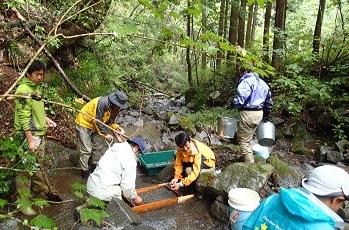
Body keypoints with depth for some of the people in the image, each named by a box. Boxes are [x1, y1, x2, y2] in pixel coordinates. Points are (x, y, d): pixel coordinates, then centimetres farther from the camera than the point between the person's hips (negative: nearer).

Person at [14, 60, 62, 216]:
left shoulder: (35, 88, 11)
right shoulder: (23, 89, -16)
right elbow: (23, 117, -20)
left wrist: (46, 119, 16)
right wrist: (30, 140, -21)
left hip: (40, 133, 9)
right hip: (28, 135, -9)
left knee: (40, 166, 20)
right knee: (26, 170, 0)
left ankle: (44, 190, 34)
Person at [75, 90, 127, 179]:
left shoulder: (114, 108, -9)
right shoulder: (102, 103, -34)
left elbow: (109, 121, 1)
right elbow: (97, 121, -30)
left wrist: (117, 127, -16)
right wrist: (106, 134, -25)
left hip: (94, 126, 8)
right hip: (83, 124, -8)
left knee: (97, 147, 15)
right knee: (86, 150, -5)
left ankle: (95, 166, 34)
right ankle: (84, 171, 10)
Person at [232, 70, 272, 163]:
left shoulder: (247, 82, -13)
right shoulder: (263, 83, 15)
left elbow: (240, 98, -26)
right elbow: (269, 102, 21)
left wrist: (233, 103, -7)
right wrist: (266, 115, 31)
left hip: (248, 113, -9)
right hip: (259, 113, 9)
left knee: (243, 141, 1)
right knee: (248, 139, 22)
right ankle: (249, 159, 30)